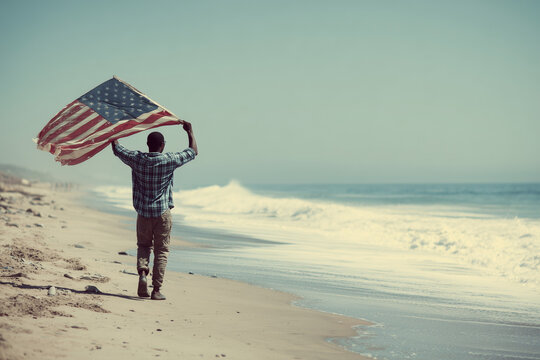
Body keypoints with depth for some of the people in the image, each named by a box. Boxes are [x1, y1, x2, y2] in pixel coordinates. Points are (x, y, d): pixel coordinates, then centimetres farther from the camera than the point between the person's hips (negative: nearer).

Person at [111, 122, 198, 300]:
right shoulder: (169, 160, -10)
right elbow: (193, 152, 4)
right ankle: (157, 290, 1)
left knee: (143, 245, 20)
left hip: (143, 212, 2)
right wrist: (190, 131, 16)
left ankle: (142, 272, -6)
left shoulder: (137, 159, -5)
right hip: (162, 213, -2)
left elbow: (117, 149, 12)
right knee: (161, 251, 5)